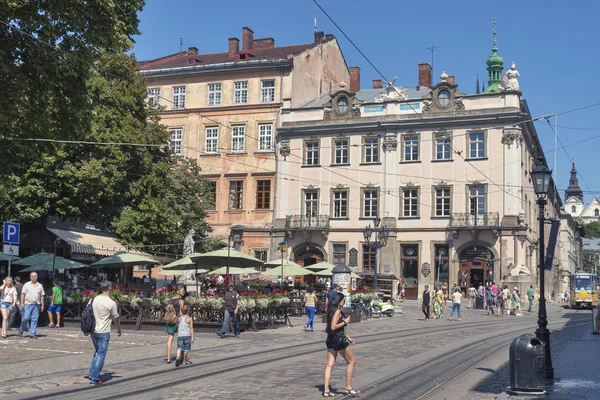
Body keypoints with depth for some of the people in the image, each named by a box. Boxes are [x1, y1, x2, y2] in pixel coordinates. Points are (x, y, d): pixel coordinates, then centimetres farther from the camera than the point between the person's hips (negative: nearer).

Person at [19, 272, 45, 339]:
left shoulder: (40, 286, 12)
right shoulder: (26, 285, 6)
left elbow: (42, 296, 11)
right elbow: (23, 294, 2)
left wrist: (42, 305, 6)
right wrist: (22, 303, -7)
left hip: (36, 305, 2)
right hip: (28, 304, -2)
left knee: (34, 320, 0)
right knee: (26, 318, -6)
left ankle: (32, 334, 4)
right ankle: (21, 330, 17)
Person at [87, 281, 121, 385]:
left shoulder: (93, 300, 2)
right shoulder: (111, 303, -14)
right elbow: (116, 319, -5)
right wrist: (119, 330, 12)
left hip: (93, 331, 6)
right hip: (104, 333, -6)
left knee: (97, 352, 22)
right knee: (101, 355, 1)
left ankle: (92, 373, 22)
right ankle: (94, 379, 0)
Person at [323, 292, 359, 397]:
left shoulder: (332, 311, 15)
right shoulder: (337, 311, -14)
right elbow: (333, 327, -23)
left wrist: (347, 337, 24)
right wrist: (345, 322, -12)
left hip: (331, 339, 9)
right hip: (338, 339, -9)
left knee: (330, 364, 5)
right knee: (351, 361, 6)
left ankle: (326, 390, 3)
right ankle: (348, 388, 10)